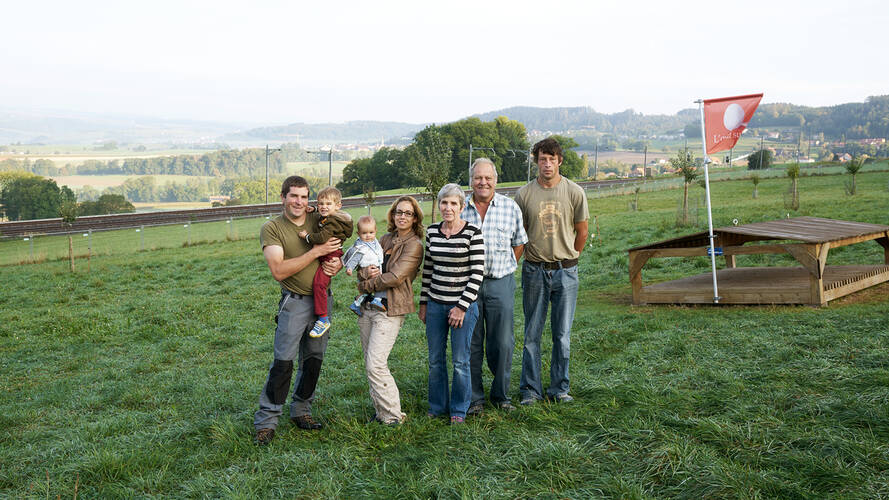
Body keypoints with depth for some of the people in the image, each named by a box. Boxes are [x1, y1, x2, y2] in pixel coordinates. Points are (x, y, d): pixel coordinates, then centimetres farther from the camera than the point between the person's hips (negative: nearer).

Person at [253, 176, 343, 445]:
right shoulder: (272, 229, -8)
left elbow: (337, 254, 17)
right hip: (295, 301, -5)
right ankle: (266, 421, -1)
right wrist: (316, 252, -21)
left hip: (322, 299, 5)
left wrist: (337, 264, -8)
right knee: (283, 362, -10)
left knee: (314, 360, 11)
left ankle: (301, 411, 26)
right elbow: (279, 271, -19)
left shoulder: (319, 223, 6)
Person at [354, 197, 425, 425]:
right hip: (367, 307, 7)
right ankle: (380, 410, 21)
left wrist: (366, 285, -5)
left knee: (375, 364, -12)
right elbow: (361, 269, 13)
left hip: (389, 310, -7)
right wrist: (366, 272, -11)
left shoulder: (414, 245, -6)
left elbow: (395, 277, -15)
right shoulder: (386, 239, 15)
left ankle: (392, 415, 0)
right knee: (370, 363, 9)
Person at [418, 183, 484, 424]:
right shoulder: (432, 231, 5)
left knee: (460, 360, 2)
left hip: (463, 304, -4)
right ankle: (437, 407, 26)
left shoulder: (473, 233, -9)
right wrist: (423, 303, 13)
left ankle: (459, 410, 19)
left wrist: (462, 307, -14)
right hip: (435, 303, 4)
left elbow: (478, 272, -11)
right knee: (435, 359, 11)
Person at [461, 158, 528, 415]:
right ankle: (475, 398, 16)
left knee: (502, 343, 4)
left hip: (500, 283, 0)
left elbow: (519, 244, 13)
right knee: (471, 343, 5)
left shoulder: (511, 208, 3)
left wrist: (505, 269, 7)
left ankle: (501, 395, 20)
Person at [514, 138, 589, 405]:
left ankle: (559, 388, 19)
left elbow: (581, 232, 9)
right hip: (534, 271, 0)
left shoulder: (574, 192, -1)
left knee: (563, 335, 6)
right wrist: (537, 261, 11)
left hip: (565, 272, 0)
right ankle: (530, 389, 14)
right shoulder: (524, 194, 0)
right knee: (532, 334, 5)